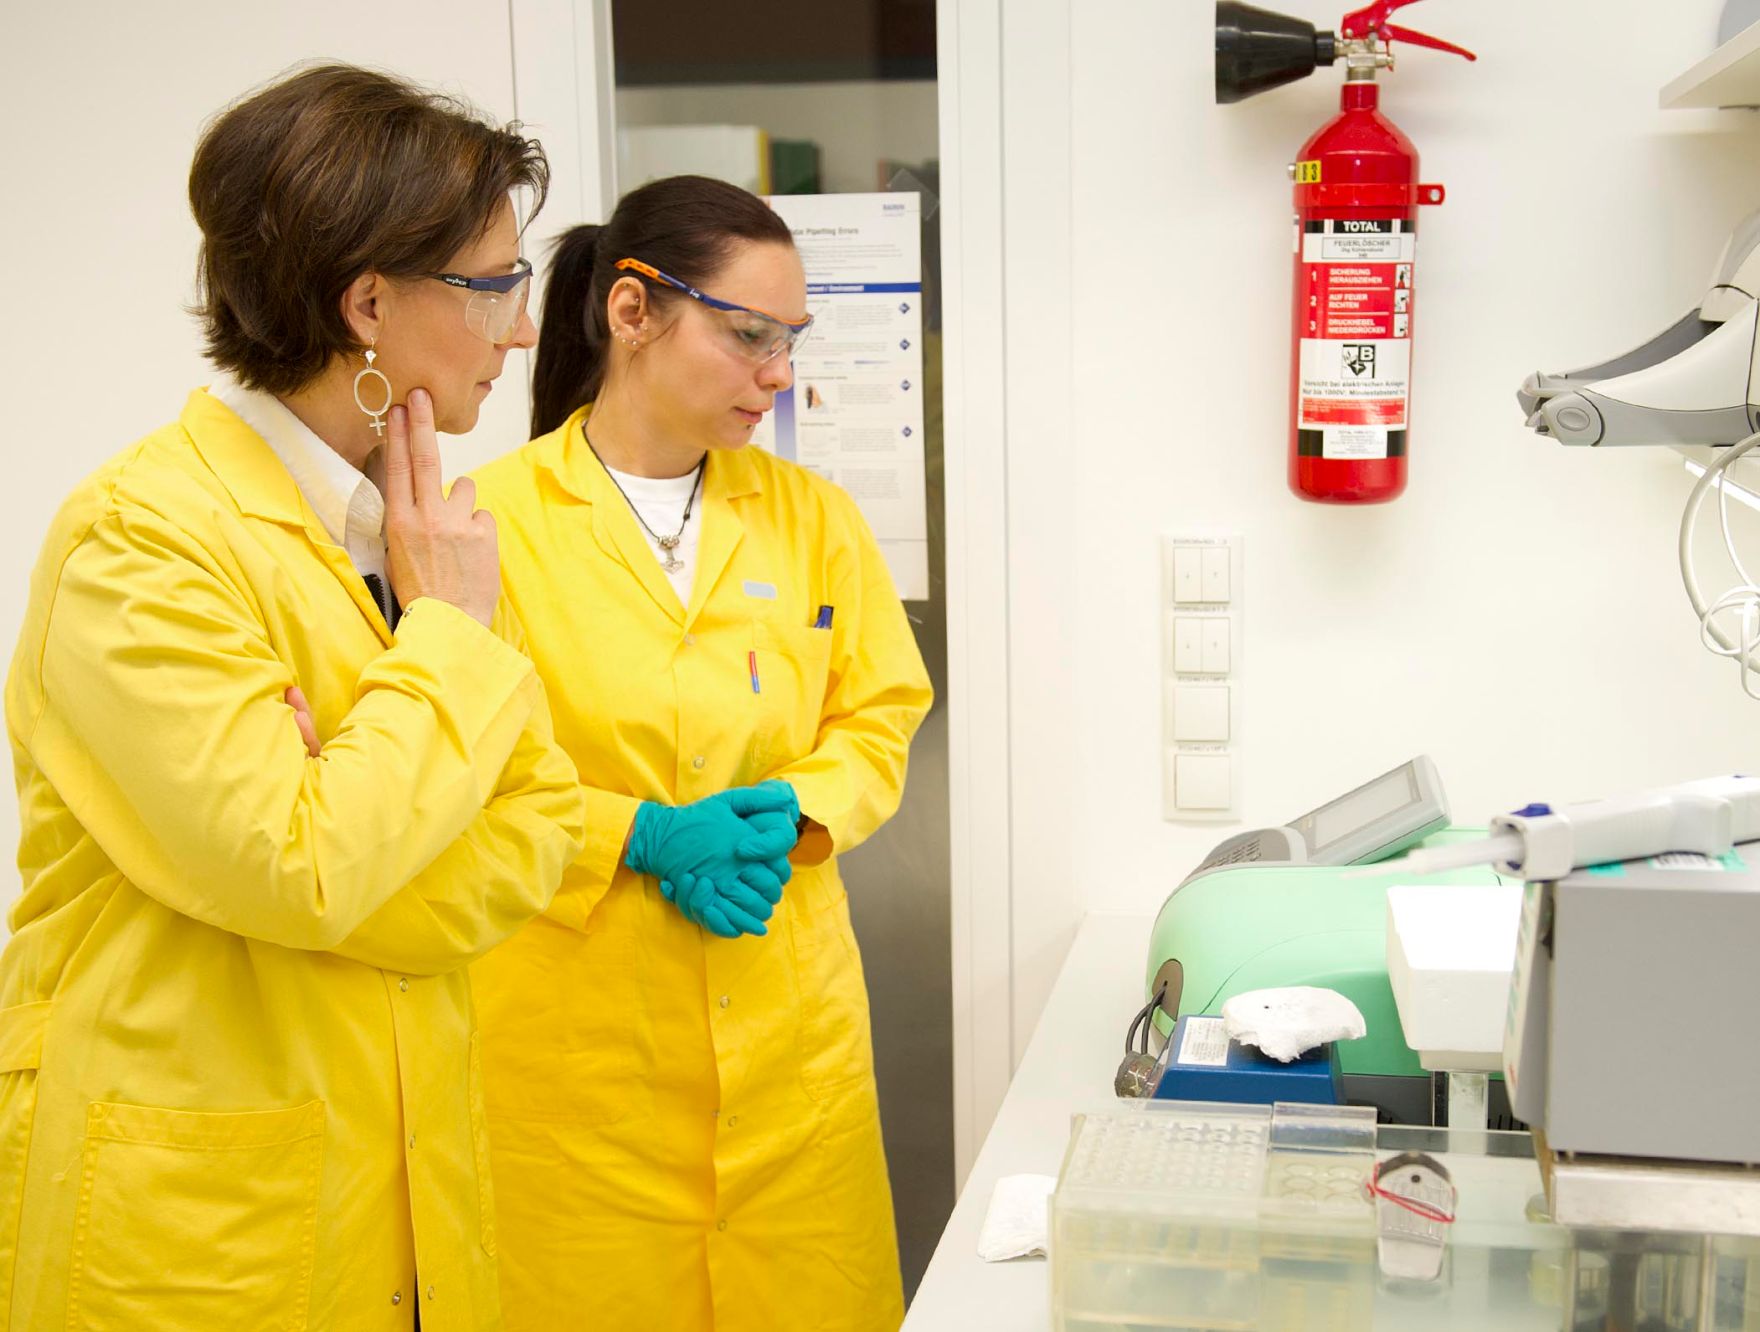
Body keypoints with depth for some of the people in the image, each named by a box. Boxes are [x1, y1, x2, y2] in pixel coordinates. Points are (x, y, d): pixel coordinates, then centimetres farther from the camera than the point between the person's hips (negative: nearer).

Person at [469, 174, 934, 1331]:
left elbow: (880, 718, 9)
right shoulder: (491, 517, -7)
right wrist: (639, 836, -15)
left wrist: (790, 807, -10)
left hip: (789, 1029, 3)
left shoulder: (812, 515, 6)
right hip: (577, 1046, -3)